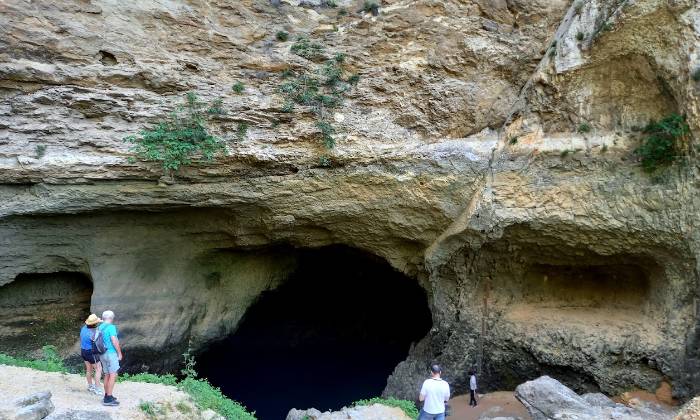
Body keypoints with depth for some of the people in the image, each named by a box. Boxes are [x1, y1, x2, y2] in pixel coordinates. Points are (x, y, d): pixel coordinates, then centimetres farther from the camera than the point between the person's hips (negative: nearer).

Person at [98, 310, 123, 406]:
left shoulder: (100, 327, 9)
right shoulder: (111, 327, -15)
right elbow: (114, 341, -20)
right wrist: (119, 353, -11)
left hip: (103, 354, 8)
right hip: (111, 353, -8)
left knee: (107, 375, 15)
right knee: (113, 375, -6)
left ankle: (107, 395, 20)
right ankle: (108, 399, -8)